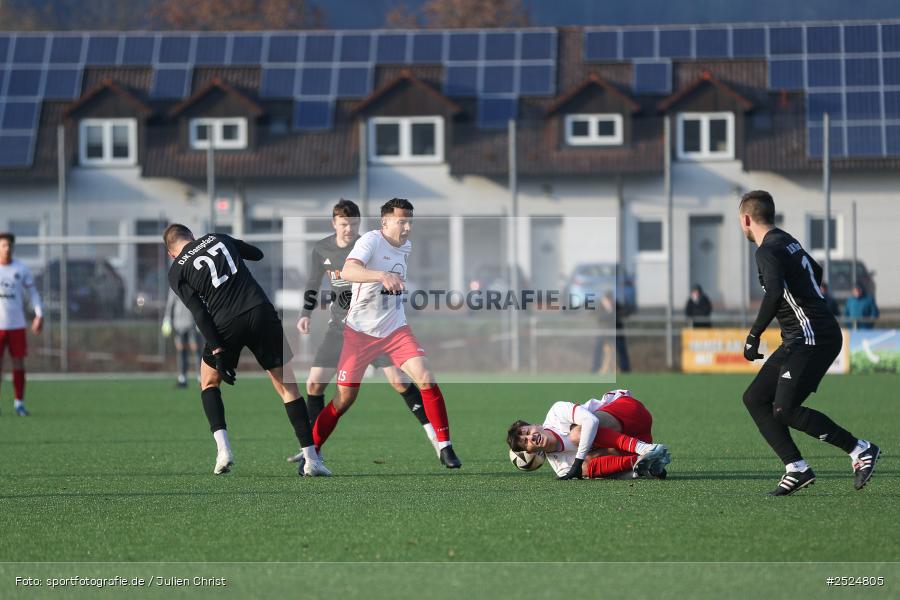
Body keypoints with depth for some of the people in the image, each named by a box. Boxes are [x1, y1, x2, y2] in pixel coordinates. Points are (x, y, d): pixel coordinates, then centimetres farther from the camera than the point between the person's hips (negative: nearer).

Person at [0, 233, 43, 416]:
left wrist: (39, 315, -3)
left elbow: (32, 293, 9)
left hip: (17, 325, 1)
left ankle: (19, 402, 10)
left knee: (19, 363, 2)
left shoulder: (22, 269, 5)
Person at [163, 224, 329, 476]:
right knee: (287, 385, 8)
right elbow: (257, 254, 27)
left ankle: (223, 448, 5)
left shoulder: (177, 272, 6)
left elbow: (199, 314, -4)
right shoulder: (217, 238, 15)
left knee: (209, 381, 24)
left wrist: (217, 352, -8)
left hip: (227, 324, -2)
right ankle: (311, 458, 2)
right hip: (262, 312, 2)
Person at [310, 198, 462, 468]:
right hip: (360, 331, -5)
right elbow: (347, 271, -40)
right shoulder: (370, 241, -18)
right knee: (344, 398, 0)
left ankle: (445, 448, -6)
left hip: (395, 329, 5)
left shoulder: (406, 246, 5)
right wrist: (382, 275, -53)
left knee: (426, 379, -14)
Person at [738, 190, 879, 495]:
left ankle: (859, 450, -8)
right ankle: (796, 469, 0)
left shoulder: (768, 250, -14)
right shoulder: (787, 241, 17)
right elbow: (816, 272, 35)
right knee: (755, 399, 7)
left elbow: (774, 294, -30)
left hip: (811, 339, -10)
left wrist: (753, 335, -23)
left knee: (784, 410, -15)